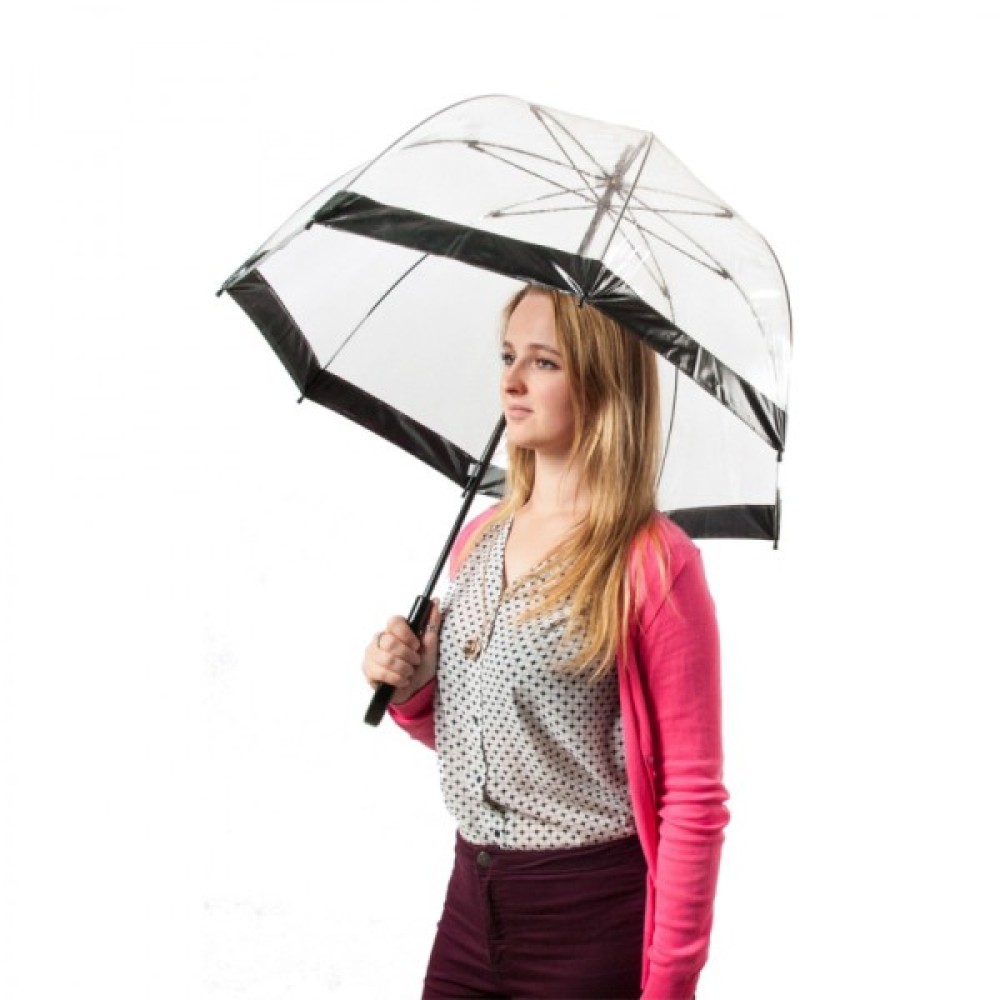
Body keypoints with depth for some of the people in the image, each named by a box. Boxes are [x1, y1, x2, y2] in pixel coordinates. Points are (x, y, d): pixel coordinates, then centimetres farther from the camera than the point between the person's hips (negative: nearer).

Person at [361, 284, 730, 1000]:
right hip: (471, 904, 6)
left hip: (593, 919, -6)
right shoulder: (479, 540, 7)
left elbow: (696, 801, -12)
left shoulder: (654, 564, -13)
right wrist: (411, 688, -2)